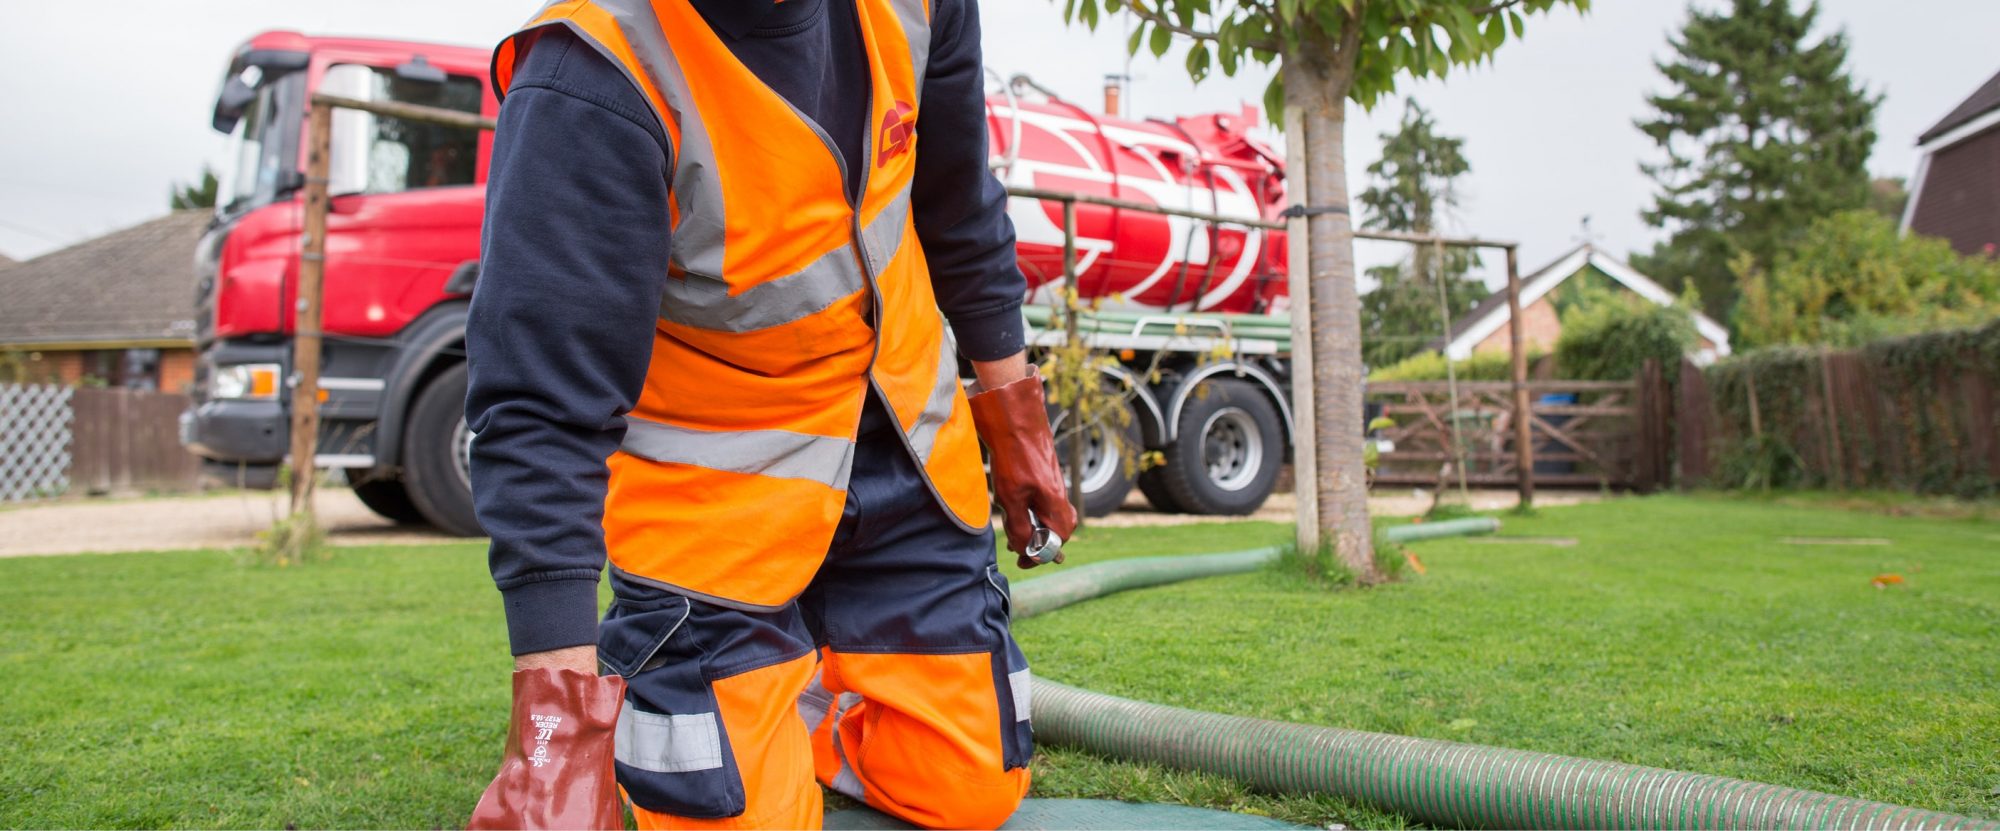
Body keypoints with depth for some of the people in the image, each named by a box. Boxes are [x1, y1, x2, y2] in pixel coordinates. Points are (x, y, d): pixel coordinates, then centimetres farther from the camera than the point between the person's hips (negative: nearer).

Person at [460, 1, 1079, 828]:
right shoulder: (593, 80, -28)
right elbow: (544, 410, -30)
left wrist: (1013, 416, 14)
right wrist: (558, 723, -33)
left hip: (904, 434, 5)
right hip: (714, 474, -5)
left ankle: (801, 701, 36)